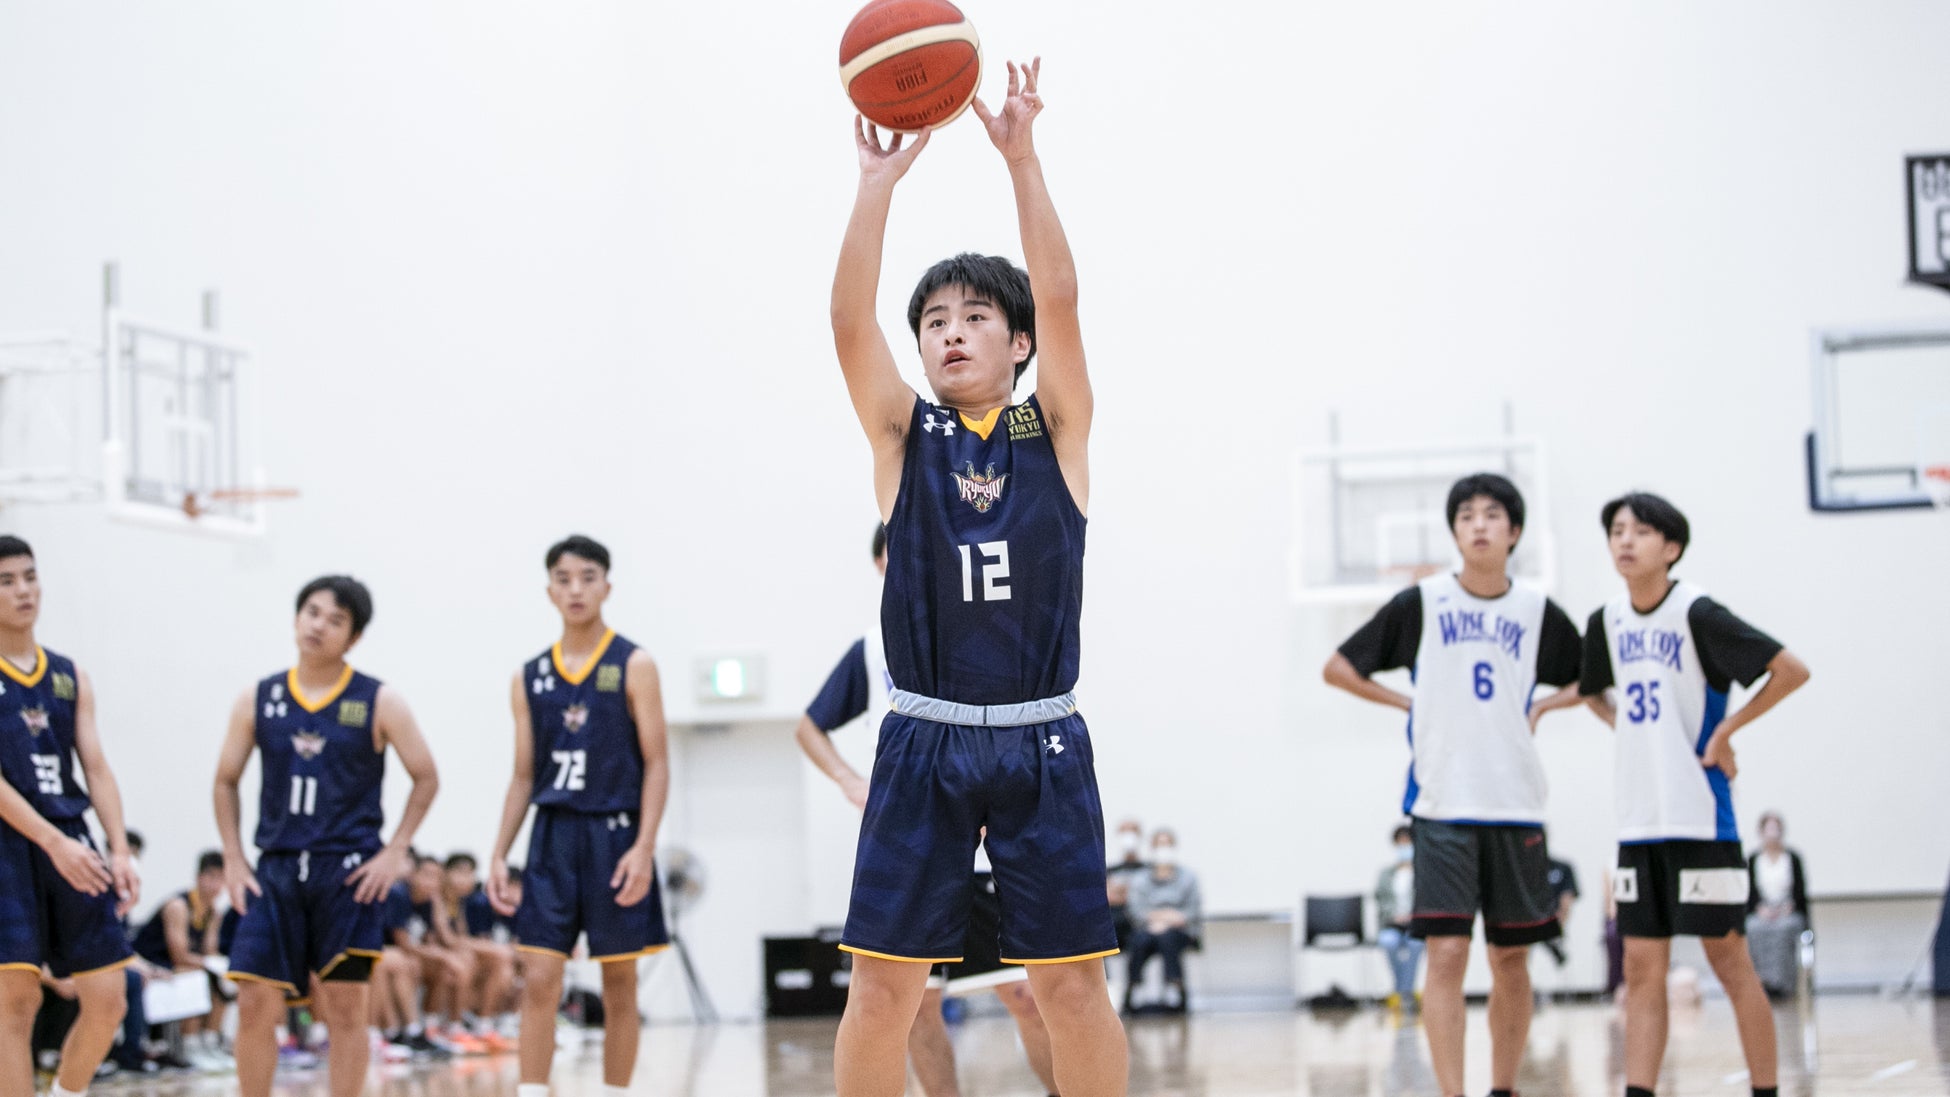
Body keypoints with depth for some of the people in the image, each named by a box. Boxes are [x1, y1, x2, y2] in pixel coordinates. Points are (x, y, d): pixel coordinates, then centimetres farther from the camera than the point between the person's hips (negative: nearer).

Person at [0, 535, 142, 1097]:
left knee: (108, 999, 2)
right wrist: (53, 843, -20)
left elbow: (96, 769, 11)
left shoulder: (69, 676, 15)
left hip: (72, 849, 5)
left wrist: (120, 852, -2)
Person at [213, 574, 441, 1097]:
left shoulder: (379, 703, -2)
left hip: (349, 871, -2)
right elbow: (226, 782, 13)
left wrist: (395, 852, -5)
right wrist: (233, 861, 4)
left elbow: (426, 778, 3)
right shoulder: (257, 701, 5)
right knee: (255, 1002, -4)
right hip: (276, 868, 2)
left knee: (345, 1004, -1)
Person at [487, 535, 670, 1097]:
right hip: (553, 838, 3)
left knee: (619, 982, 3)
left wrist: (643, 846, -15)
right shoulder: (530, 677, 11)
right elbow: (523, 776, 14)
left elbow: (656, 763, -4)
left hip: (615, 835, -3)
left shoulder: (633, 666, 0)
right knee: (538, 980, -5)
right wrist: (499, 855, 5)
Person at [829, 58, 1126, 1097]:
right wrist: (879, 181, -16)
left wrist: (1021, 159, -17)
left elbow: (1059, 299, -8)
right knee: (882, 985, -2)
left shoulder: (1055, 430, 6)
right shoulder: (904, 435, 8)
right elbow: (849, 321, -7)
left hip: (1041, 745, 0)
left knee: (1071, 983, 0)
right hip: (924, 740, 1)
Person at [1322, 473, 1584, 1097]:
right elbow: (1339, 668, 7)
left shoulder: (1538, 612, 6)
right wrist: (1409, 704, 0)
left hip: (1516, 806, 3)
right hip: (1442, 805, -3)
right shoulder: (1421, 604, 0)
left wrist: (1542, 707, 5)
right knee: (1446, 952, -11)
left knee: (1511, 958, 8)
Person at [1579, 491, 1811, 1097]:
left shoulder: (1697, 613, -11)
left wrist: (1725, 731, -11)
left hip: (1700, 816, -6)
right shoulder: (1608, 621, 8)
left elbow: (1791, 670, -14)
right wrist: (1630, 729, 10)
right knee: (1642, 968, 3)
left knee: (1727, 957, 0)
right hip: (1637, 820, 6)